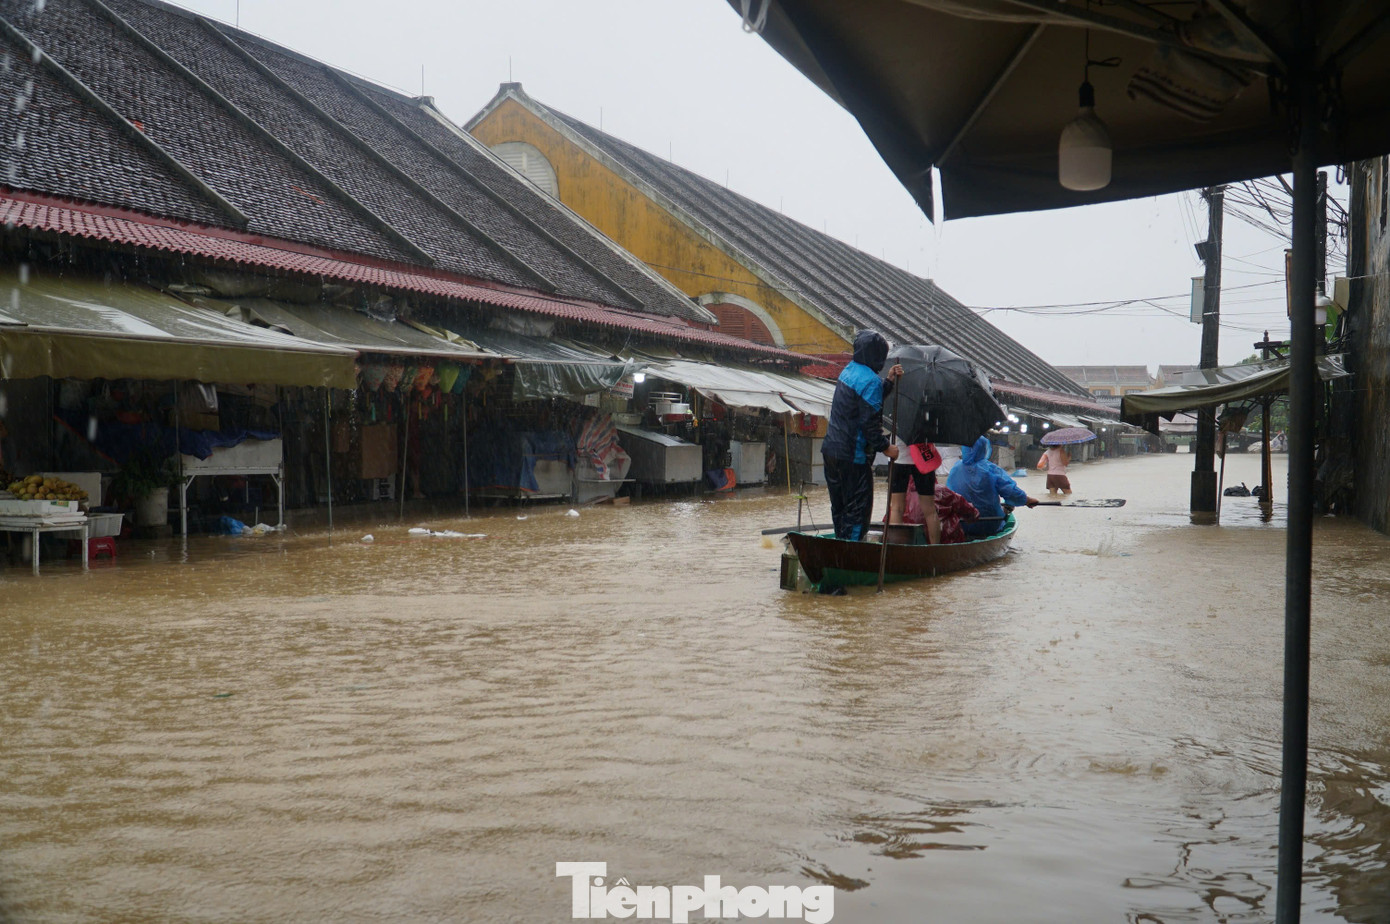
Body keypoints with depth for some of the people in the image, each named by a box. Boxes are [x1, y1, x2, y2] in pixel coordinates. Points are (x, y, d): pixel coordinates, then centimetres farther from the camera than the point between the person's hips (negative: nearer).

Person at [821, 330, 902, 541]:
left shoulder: (848, 371, 10)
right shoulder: (870, 381, -17)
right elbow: (869, 423, -20)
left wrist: (889, 381, 15)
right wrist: (886, 447, -11)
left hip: (831, 450, 9)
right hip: (853, 456, -9)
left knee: (839, 506, 17)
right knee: (858, 508, -1)